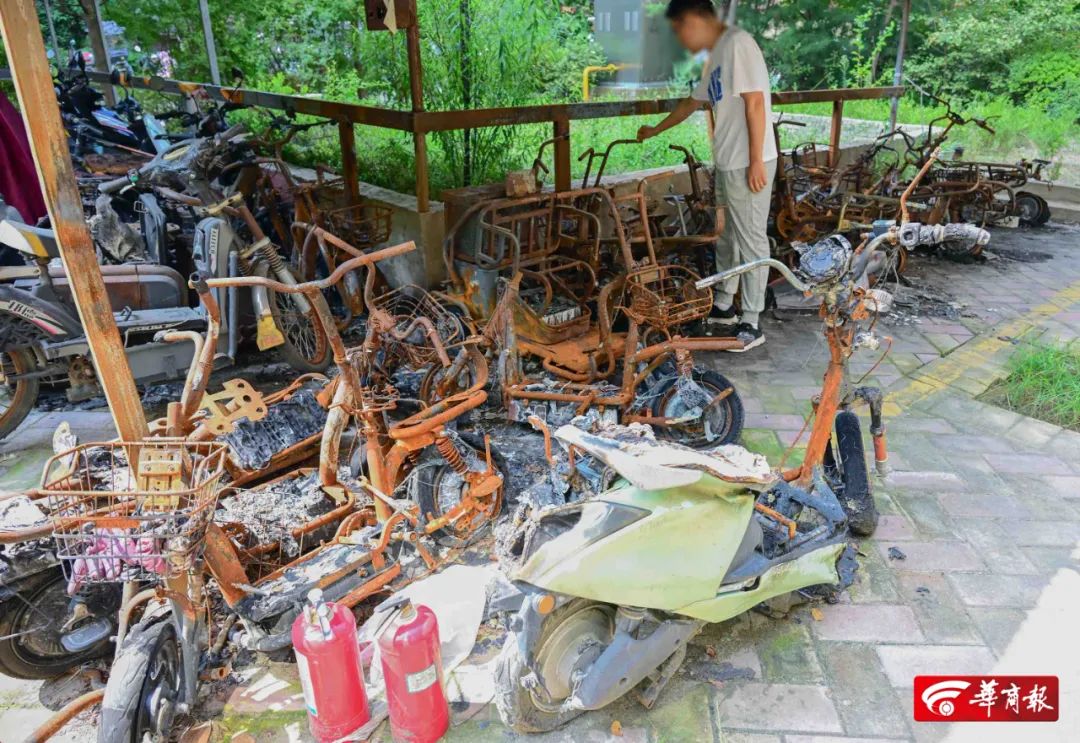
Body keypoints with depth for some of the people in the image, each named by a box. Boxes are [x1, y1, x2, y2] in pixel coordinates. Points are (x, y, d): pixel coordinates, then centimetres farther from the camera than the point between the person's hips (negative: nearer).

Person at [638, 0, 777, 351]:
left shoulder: (738, 43, -12)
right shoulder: (715, 57, 17)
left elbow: (755, 103, -18)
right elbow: (691, 103, 31)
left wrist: (756, 161, -20)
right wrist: (654, 131, 43)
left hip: (748, 164, -10)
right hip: (727, 163, 10)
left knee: (750, 240, -4)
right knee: (726, 237, 17)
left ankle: (751, 323, 3)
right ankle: (723, 305, 31)